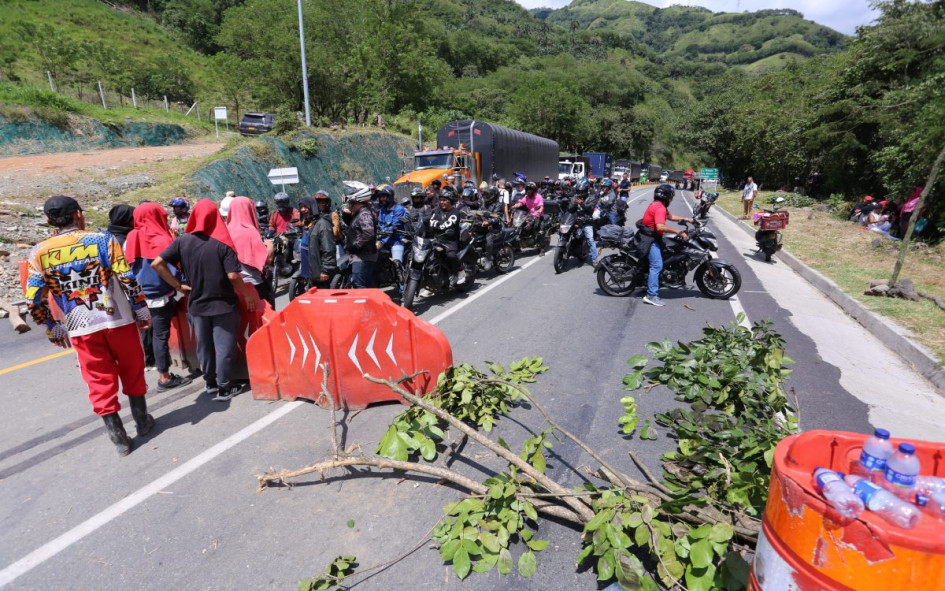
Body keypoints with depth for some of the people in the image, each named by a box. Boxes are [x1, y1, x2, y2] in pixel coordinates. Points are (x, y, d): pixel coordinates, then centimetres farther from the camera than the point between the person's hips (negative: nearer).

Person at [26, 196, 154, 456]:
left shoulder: (39, 252, 0)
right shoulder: (102, 239, -7)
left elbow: (33, 300, 2)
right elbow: (128, 280, -11)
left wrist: (52, 329, 15)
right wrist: (142, 311, -2)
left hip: (80, 329, 1)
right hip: (118, 319, -1)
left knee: (100, 381, 11)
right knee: (132, 371, 17)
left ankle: (118, 438, 16)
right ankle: (142, 421, 29)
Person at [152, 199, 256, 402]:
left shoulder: (182, 241, -3)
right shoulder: (222, 243, -14)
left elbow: (156, 263, -7)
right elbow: (233, 276, -19)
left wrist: (178, 286, 0)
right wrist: (247, 294, -5)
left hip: (196, 304, 4)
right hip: (223, 304, -4)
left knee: (203, 346, 18)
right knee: (224, 347, 6)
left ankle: (210, 383, 31)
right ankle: (224, 388, 13)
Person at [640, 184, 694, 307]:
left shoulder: (658, 205, 15)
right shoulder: (660, 208, -19)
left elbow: (670, 216, 27)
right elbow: (660, 227, -32)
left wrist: (687, 219, 20)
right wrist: (678, 232, -29)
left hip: (652, 237, 11)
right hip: (650, 238, -11)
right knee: (657, 265, -17)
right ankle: (651, 295, -22)